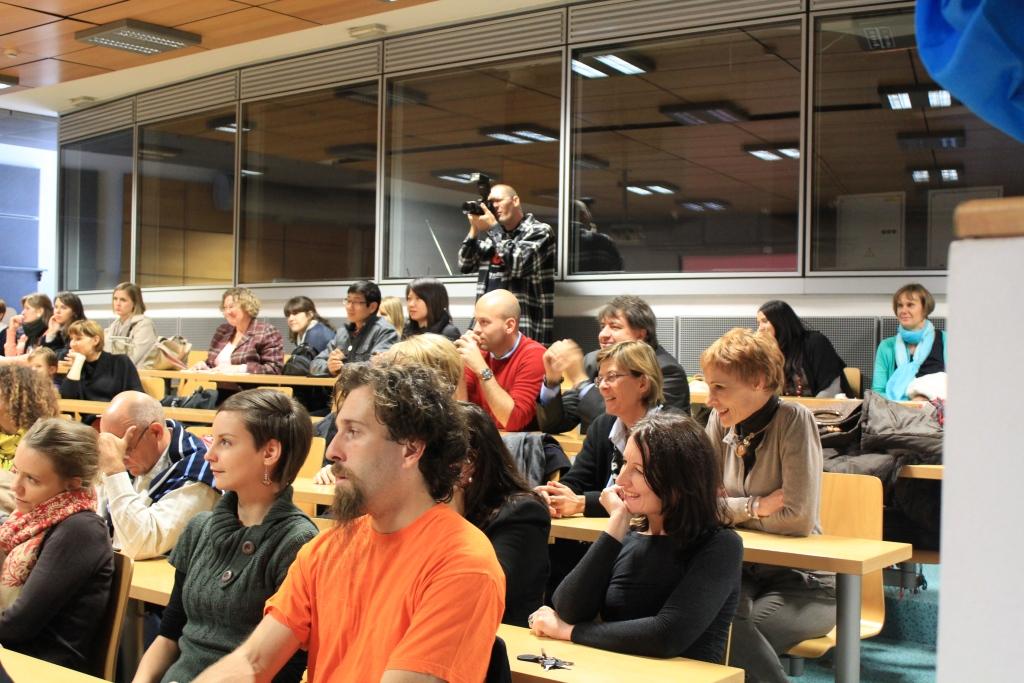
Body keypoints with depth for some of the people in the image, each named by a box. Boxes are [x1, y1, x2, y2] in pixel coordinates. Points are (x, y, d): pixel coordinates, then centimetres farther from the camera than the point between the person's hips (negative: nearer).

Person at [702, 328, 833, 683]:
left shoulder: (794, 420, -15)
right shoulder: (720, 421, 0)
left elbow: (798, 518, -21)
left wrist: (734, 511, -10)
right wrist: (756, 507, -15)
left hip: (801, 581, -4)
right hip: (743, 572, 4)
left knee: (733, 633, -30)